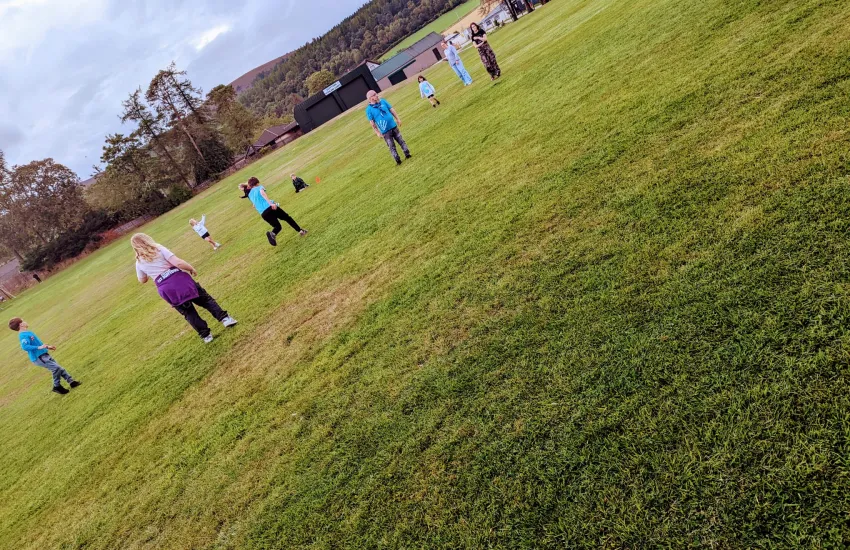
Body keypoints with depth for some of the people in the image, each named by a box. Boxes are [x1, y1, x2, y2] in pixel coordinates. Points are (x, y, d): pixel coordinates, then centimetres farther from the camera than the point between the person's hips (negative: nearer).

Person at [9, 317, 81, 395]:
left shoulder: (28, 332, 15)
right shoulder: (23, 335, -16)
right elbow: (24, 347, -30)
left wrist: (47, 347, 25)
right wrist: (39, 347, -34)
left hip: (44, 355, 10)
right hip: (38, 358, -10)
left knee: (59, 368, 9)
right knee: (56, 368, -18)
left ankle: (71, 382, 14)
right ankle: (57, 387, -4)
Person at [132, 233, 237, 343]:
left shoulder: (139, 263, 11)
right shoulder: (159, 248, 0)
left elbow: (142, 281, 27)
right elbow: (178, 262, -13)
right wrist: (192, 269, 2)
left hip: (166, 290, 2)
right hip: (179, 279, -2)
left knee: (188, 313, 14)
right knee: (205, 299, 12)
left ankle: (205, 335, 13)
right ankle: (224, 318, -1)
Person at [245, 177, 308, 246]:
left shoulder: (249, 195, 24)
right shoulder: (259, 187, 11)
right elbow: (262, 193, -13)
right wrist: (271, 203, -24)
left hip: (263, 214, 4)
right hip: (270, 207, -4)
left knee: (277, 226, 13)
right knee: (287, 218, 14)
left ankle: (272, 233, -22)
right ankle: (300, 230, 8)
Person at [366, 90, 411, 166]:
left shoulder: (383, 101, 2)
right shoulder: (369, 109, -10)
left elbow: (391, 110, 11)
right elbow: (372, 122, -7)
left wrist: (397, 119, 10)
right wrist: (377, 132, -8)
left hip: (393, 126, 4)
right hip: (385, 131, -4)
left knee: (401, 141, 11)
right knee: (392, 146, 5)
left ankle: (407, 154, 23)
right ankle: (398, 160, 14)